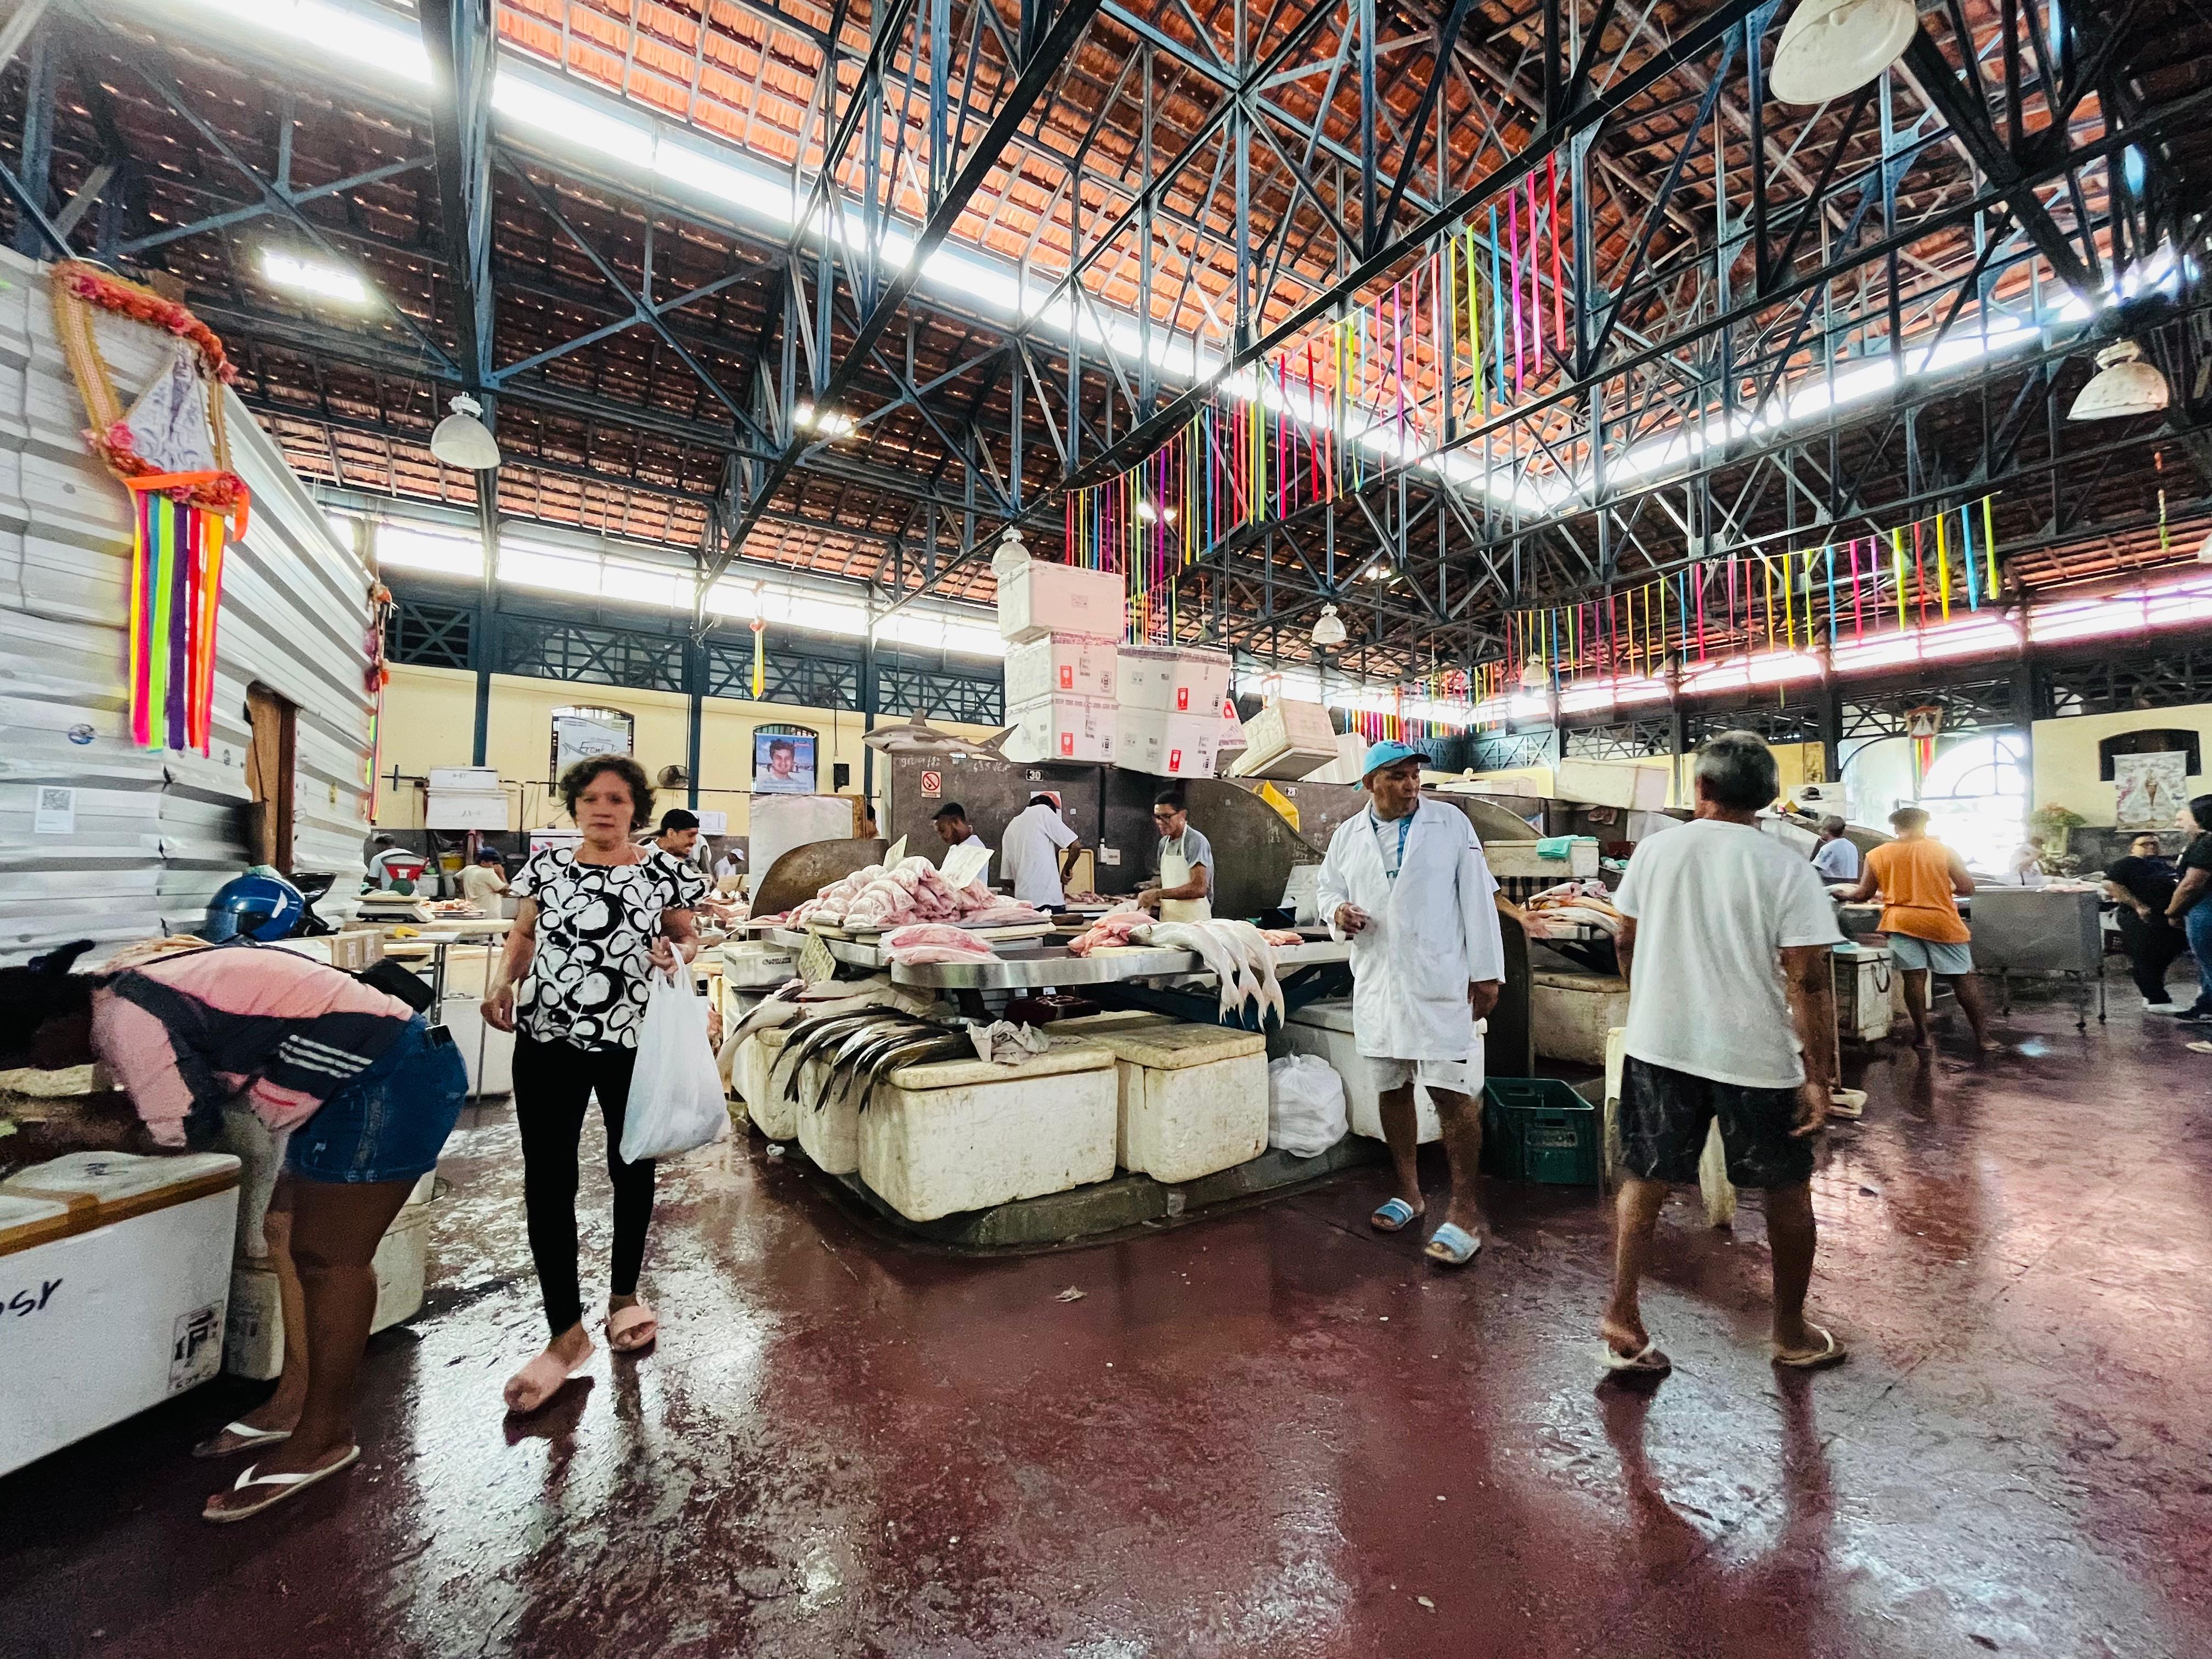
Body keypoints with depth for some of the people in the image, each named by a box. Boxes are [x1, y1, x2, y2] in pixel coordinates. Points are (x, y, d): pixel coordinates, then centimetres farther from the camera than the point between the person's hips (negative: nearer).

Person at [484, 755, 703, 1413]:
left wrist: (676, 954, -17)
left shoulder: (663, 872, -4)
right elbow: (523, 934, 11)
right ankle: (566, 1333, 19)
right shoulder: (546, 865, 2)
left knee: (631, 1168, 14)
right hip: (548, 1042, 1)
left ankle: (625, 1294, 38)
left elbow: (688, 939, 5)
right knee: (547, 1180, 2)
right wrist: (503, 983, -6)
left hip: (634, 1043, -1)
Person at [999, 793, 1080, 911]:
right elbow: (1076, 846, -2)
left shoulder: (1010, 829, 18)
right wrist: (1066, 870, 12)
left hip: (1023, 901, 6)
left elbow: (1007, 876, 19)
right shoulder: (1043, 811, 2)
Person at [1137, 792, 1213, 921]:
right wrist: (1151, 894, 2)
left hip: (1193, 921, -6)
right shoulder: (1164, 842, 10)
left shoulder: (1196, 842, -13)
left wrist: (1158, 894, -20)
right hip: (1166, 920, 6)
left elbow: (1199, 889, -21)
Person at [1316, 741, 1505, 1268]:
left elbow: (1477, 899, -3)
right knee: (1391, 1088, 14)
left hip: (1440, 982, -4)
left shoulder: (1451, 823, -2)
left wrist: (1487, 973, -6)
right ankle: (1408, 1190, 31)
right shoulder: (1348, 836, 6)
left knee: (1453, 1094, -3)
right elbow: (1327, 886, 16)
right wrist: (1338, 913, -8)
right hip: (1377, 983, 4)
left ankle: (1463, 1209, 11)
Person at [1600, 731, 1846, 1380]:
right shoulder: (1790, 871, -10)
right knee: (1787, 1192, 19)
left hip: (1659, 1046, 2)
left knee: (1643, 1180, 12)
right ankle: (1791, 1335, 34)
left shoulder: (1655, 850, -2)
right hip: (1757, 1058, -1)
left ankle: (1622, 1319, 13)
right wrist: (1819, 1078, -6)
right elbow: (1809, 982, -13)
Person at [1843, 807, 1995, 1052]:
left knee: (1914, 978, 4)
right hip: (1941, 922, 0)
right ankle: (1982, 1036, 14)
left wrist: (1846, 894, 23)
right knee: (1963, 977, 9)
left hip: (1901, 922, 1)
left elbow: (1863, 895, 3)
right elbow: (1967, 889, -2)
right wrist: (1945, 888, 17)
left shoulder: (1877, 856, -1)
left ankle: (1923, 1036, 9)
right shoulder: (1944, 852, -2)